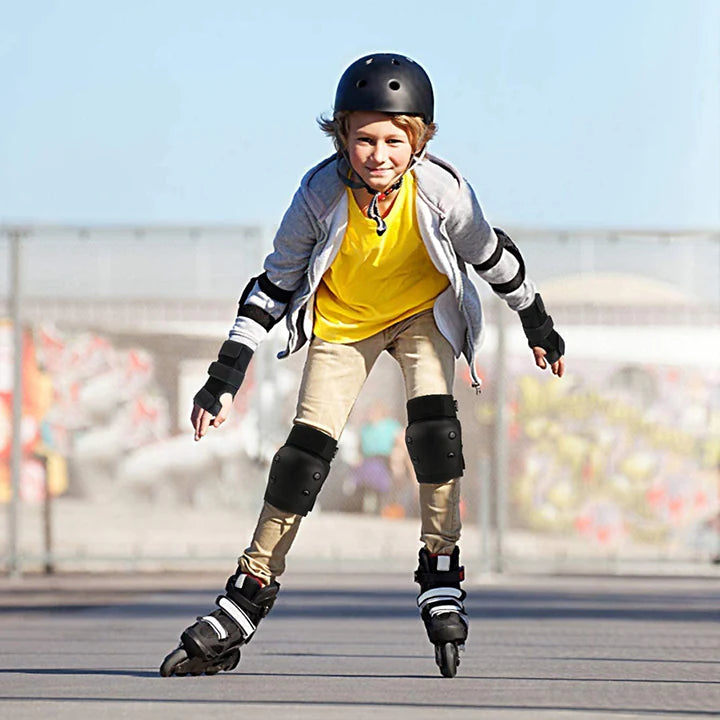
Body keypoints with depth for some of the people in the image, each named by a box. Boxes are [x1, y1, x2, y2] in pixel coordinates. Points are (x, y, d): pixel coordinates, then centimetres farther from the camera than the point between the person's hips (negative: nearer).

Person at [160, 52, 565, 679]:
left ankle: (441, 577, -10)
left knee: (434, 424, -23)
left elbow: (494, 256, -7)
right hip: (342, 319, 0)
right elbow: (273, 284, -16)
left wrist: (537, 324, 5)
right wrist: (224, 380, -19)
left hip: (423, 310, 0)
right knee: (307, 449, -9)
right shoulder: (322, 193, -27)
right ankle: (251, 592, 0)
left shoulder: (441, 190, -28)